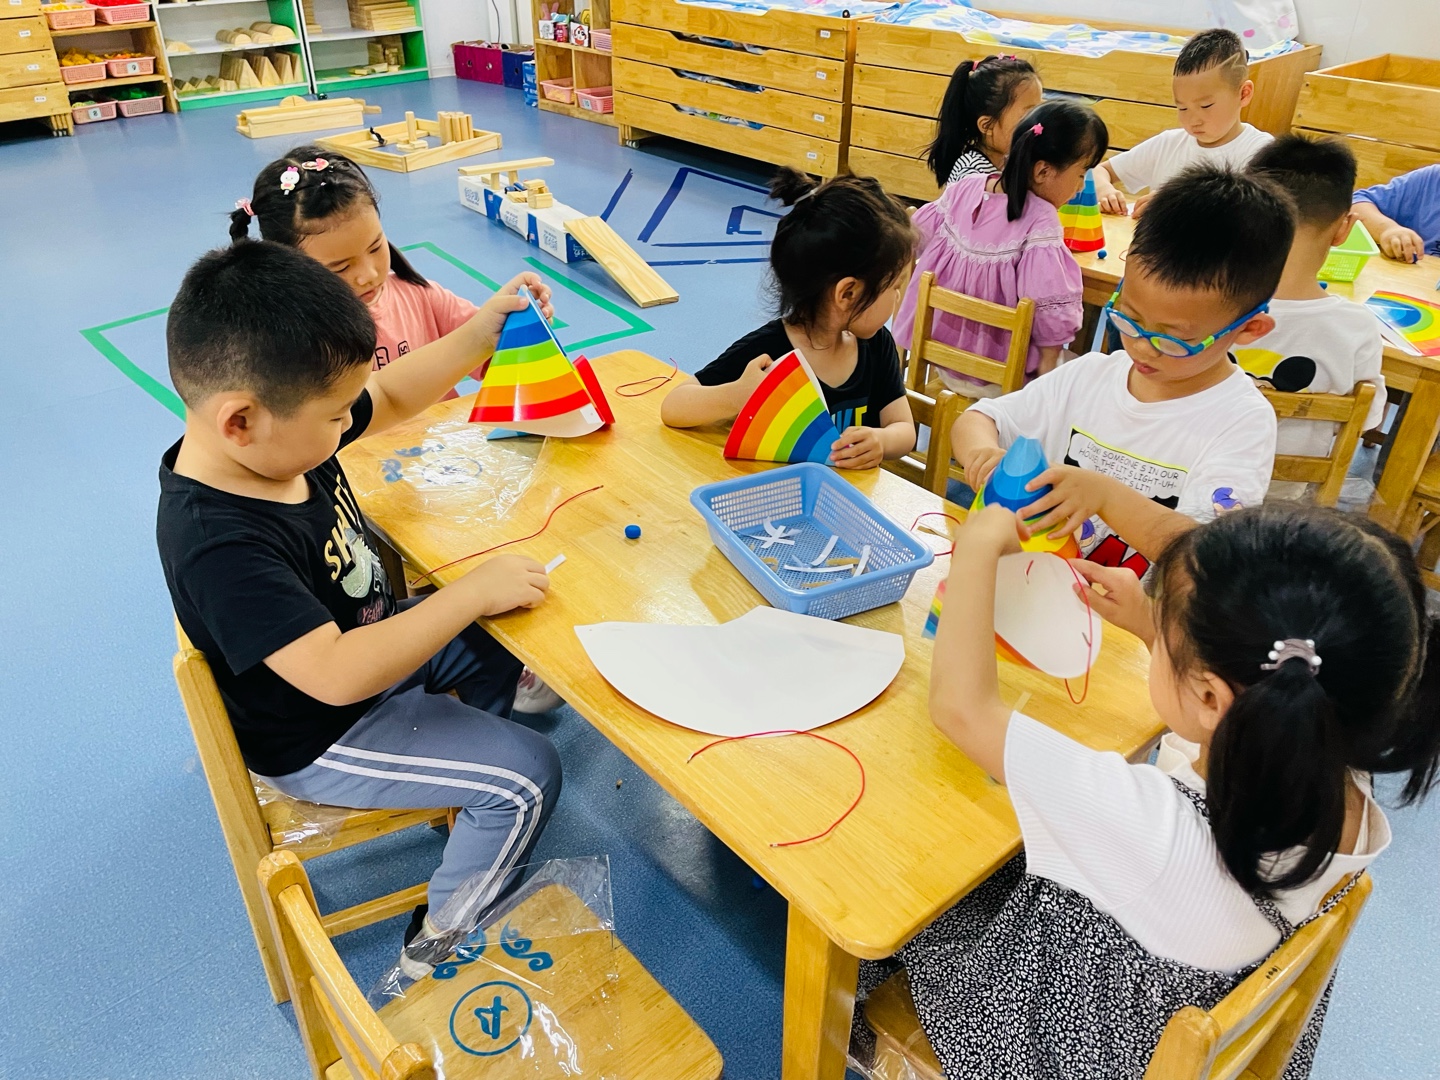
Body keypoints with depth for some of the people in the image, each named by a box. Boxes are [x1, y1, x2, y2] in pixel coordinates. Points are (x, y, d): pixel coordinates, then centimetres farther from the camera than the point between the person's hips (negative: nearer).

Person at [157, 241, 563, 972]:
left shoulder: (274, 431, -14)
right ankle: (442, 936, 16)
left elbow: (392, 397, 1)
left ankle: (463, 788, 37)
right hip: (320, 741, -9)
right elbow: (340, 674, -42)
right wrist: (472, 592, -36)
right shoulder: (219, 547, -38)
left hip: (368, 637, 9)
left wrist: (482, 332, -11)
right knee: (526, 774, -7)